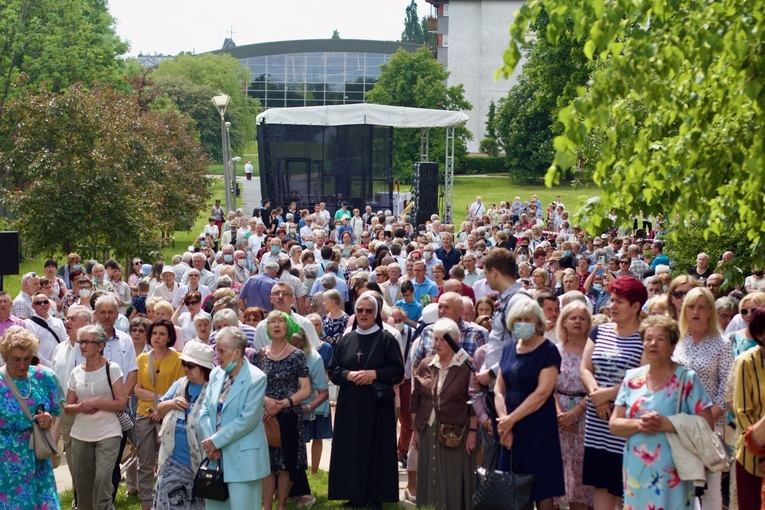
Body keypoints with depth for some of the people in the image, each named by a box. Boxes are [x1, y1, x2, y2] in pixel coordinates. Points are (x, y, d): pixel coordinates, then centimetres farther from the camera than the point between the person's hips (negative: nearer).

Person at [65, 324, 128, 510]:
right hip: (80, 435, 4)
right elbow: (68, 408, 9)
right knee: (83, 481, 9)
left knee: (102, 479, -16)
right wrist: (80, 407, -12)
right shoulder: (76, 372, 7)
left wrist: (95, 403, -17)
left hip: (108, 434, -4)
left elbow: (122, 403, -8)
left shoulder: (112, 368, -5)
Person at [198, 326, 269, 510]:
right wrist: (209, 442, -8)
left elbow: (247, 419, -17)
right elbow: (205, 412, 7)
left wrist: (216, 441, -15)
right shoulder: (215, 374, 8)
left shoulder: (256, 378, -12)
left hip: (243, 459, -6)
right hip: (216, 455, 7)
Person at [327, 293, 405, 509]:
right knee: (352, 450, 4)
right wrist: (348, 375, -11)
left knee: (376, 449, -1)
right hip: (350, 406, 3)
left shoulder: (387, 339, -1)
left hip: (377, 406, -3)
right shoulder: (345, 340, 9)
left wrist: (374, 374, -17)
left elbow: (398, 371, -6)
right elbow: (332, 369, 8)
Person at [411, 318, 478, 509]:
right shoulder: (425, 365, 5)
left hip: (456, 434, -4)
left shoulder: (466, 367, -8)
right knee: (429, 479, 10)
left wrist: (472, 432, -10)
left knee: (454, 482, 3)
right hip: (428, 432, 4)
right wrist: (416, 429, 8)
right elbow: (415, 399, 9)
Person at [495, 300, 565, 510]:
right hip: (510, 427, 6)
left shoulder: (548, 351, -7)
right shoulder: (509, 349, 11)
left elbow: (542, 392, -15)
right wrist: (503, 420, -8)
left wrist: (511, 419, -14)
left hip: (537, 426, -5)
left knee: (540, 487, -2)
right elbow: (499, 389, 8)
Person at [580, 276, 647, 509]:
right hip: (598, 423, 5)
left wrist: (608, 393, -14)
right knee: (601, 482, 8)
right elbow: (585, 368, 7)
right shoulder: (600, 331, 12)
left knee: (626, 485, 0)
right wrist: (595, 393, -10)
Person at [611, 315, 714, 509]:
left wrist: (665, 424, -18)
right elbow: (614, 425, 8)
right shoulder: (632, 378, 8)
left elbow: (706, 424, -9)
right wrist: (638, 424, -12)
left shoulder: (687, 379, -2)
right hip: (635, 471, 3)